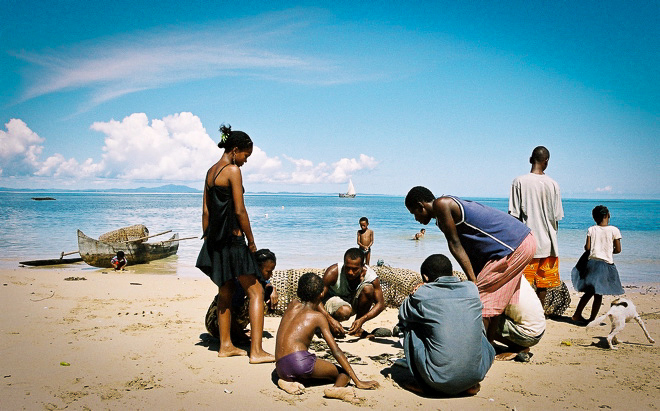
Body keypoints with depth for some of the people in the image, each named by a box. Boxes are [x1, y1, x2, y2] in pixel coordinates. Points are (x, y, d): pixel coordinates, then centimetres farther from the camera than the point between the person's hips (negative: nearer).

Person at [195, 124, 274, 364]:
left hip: (215, 239, 9)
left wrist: (207, 239, 18)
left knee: (225, 292, 17)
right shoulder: (233, 170, -11)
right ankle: (256, 351, -5)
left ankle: (225, 346, 24)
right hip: (233, 239, -9)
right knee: (256, 292, -3)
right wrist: (251, 240, -7)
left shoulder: (211, 171, 14)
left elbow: (206, 210, 15)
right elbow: (239, 211, -15)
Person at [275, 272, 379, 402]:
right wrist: (358, 381, 3)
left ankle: (288, 381, 4)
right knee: (344, 373, 12)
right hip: (300, 361, -6)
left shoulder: (293, 305, 18)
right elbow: (336, 351, 2)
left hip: (281, 369, 6)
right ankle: (337, 388, -24)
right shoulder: (318, 317, 7)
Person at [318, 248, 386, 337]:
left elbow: (380, 304, -20)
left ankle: (357, 328, -11)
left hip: (354, 301, 4)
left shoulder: (370, 275, -23)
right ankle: (328, 325, -3)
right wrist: (330, 320, -46)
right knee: (344, 311, -39)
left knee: (368, 288, -28)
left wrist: (362, 320, -36)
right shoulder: (333, 272, -29)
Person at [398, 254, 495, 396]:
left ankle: (424, 384, 19)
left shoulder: (423, 294, -4)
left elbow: (403, 315, 15)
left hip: (439, 382, -3)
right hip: (475, 375, 4)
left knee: (409, 327, 17)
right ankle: (471, 384, 20)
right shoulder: (471, 289, 6)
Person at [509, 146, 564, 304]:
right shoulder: (553, 184, -1)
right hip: (547, 243, 2)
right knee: (543, 282, 11)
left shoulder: (519, 181, -6)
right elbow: (556, 218, 2)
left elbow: (514, 215, -7)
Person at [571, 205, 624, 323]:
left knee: (589, 292, 16)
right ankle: (592, 319, 9)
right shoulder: (614, 230, -4)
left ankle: (577, 315, 18)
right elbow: (618, 249, -2)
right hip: (606, 264, -2)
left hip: (592, 262, 2)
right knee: (598, 294, 5)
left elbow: (587, 248, -4)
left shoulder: (591, 230, -1)